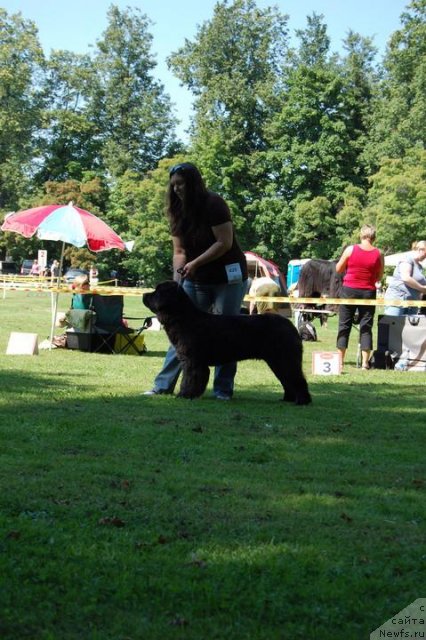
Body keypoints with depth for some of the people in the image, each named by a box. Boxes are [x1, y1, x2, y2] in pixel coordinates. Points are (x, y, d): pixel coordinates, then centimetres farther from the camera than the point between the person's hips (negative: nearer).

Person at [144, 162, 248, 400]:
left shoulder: (214, 204, -15)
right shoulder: (179, 211, 5)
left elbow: (225, 243, -20)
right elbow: (179, 251, 6)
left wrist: (195, 263, -24)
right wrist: (177, 277, -10)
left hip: (228, 277, -6)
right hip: (196, 280, 6)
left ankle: (223, 389, 2)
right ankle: (164, 385, 3)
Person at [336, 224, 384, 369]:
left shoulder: (350, 250, -6)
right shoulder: (379, 254, -3)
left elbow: (338, 269, 2)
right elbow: (379, 277, 5)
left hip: (349, 290, 0)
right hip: (368, 292, 1)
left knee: (344, 325, 8)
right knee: (366, 327, 5)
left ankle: (340, 359, 9)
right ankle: (365, 362, 1)